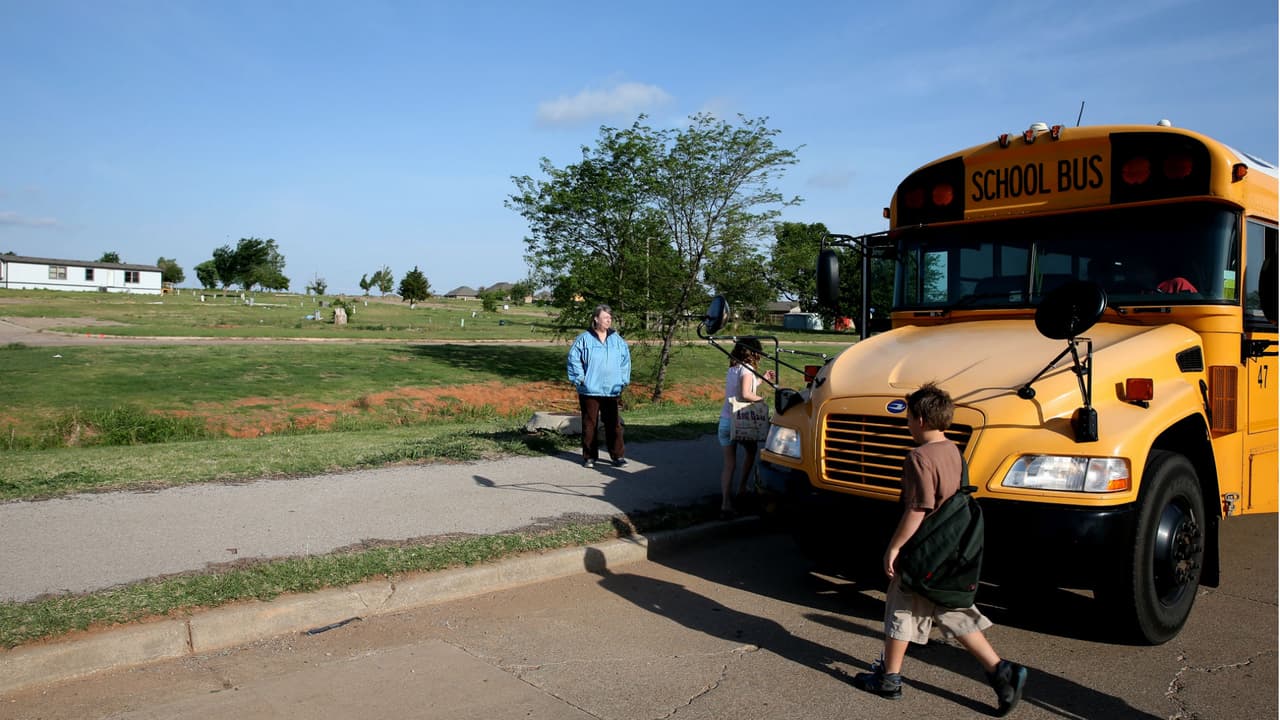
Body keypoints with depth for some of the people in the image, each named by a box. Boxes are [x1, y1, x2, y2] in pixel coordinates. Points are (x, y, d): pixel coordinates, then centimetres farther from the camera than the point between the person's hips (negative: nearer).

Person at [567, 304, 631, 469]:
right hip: (589, 390, -2)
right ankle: (589, 457, 14)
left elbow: (625, 360, 14)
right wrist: (580, 378, -6)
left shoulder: (617, 340, 8)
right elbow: (574, 358, -1)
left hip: (611, 390, 2)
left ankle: (618, 455, 9)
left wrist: (623, 380, 7)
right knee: (589, 424, 5)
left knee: (614, 424, 2)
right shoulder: (584, 339, -2)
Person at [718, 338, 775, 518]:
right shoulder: (747, 369, -11)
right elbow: (745, 394, -24)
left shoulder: (731, 370, 11)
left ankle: (726, 502, -9)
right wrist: (761, 398, -8)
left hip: (724, 422, 5)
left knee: (729, 463, 4)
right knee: (751, 452, 24)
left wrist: (763, 379, 28)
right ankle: (742, 489, 27)